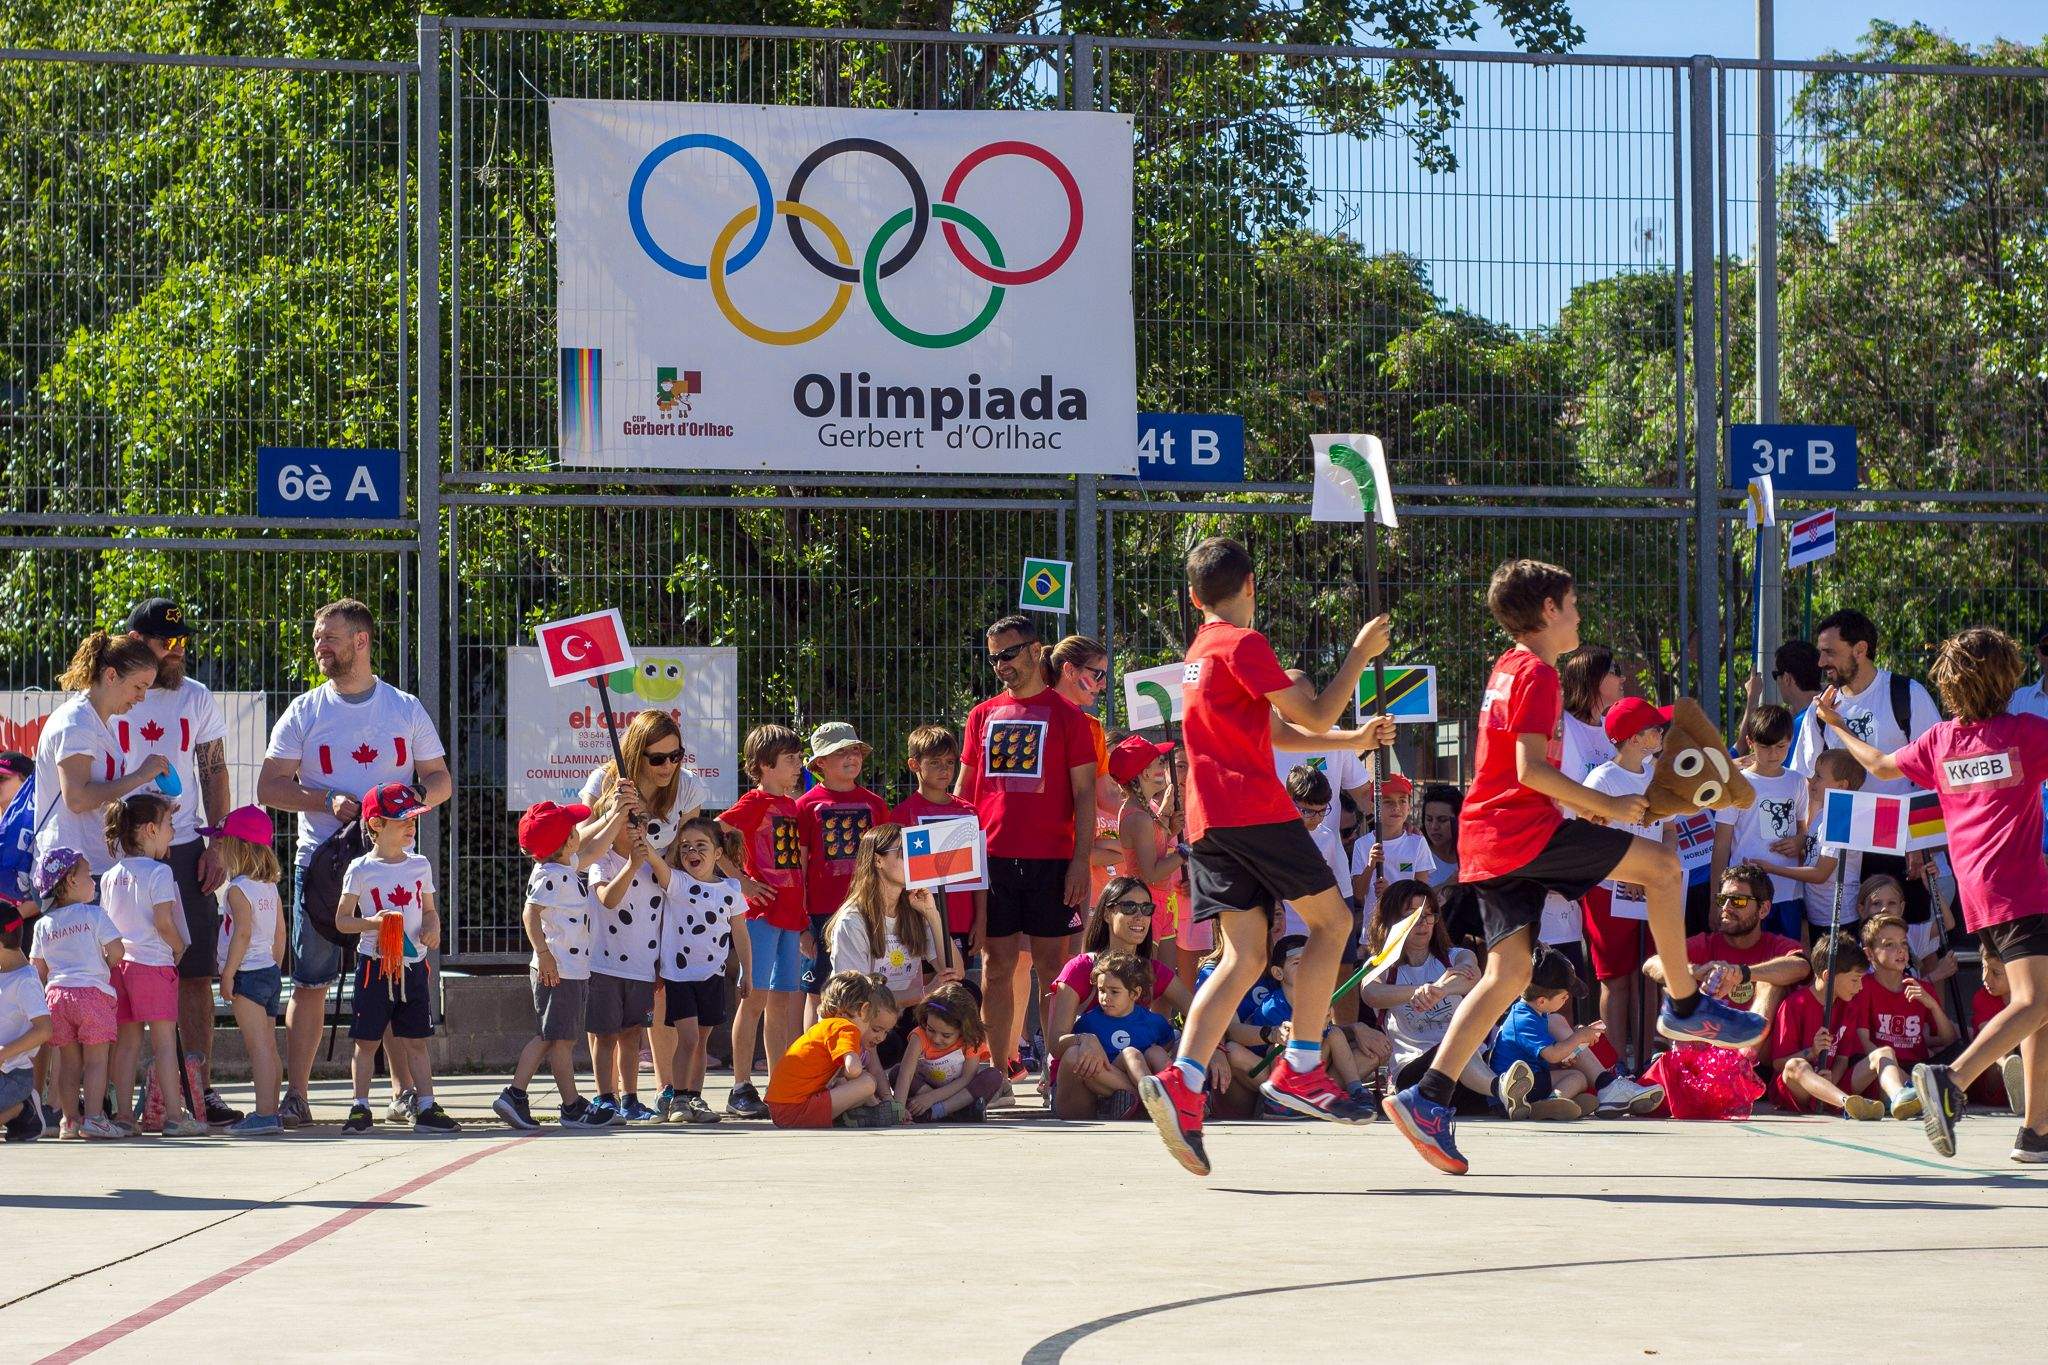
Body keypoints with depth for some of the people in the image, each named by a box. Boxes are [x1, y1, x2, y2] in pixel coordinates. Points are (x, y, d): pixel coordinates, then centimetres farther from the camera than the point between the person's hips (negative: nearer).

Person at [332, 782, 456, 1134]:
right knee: (367, 1041, 1)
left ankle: (426, 1108, 8)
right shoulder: (360, 870, -5)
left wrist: (432, 927, -6)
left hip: (413, 964, 4)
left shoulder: (420, 866, 8)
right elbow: (342, 919, -2)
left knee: (416, 1040, 7)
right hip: (374, 965, -4)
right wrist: (373, 922, -20)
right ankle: (360, 1107, 8)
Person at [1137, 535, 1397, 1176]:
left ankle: (1182, 1082, -17)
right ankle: (1300, 1069, 0)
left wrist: (1353, 738, 36)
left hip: (1208, 823, 8)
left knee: (1244, 958, 2)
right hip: (1256, 811, -8)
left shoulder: (1200, 651, 22)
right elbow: (1314, 718, -7)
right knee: (1331, 919, 6)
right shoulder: (1244, 643, -6)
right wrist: (1360, 653, 5)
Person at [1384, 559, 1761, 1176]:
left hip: (1486, 841, 10)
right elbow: (1531, 768, -18)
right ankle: (1685, 1005, 5)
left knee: (1509, 971, 4)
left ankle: (1429, 1098, -5)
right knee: (1663, 865, -3)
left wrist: (1585, 805, 25)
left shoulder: (1506, 669, 22)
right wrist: (1606, 806, -12)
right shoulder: (1537, 674, -8)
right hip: (1525, 828, -10)